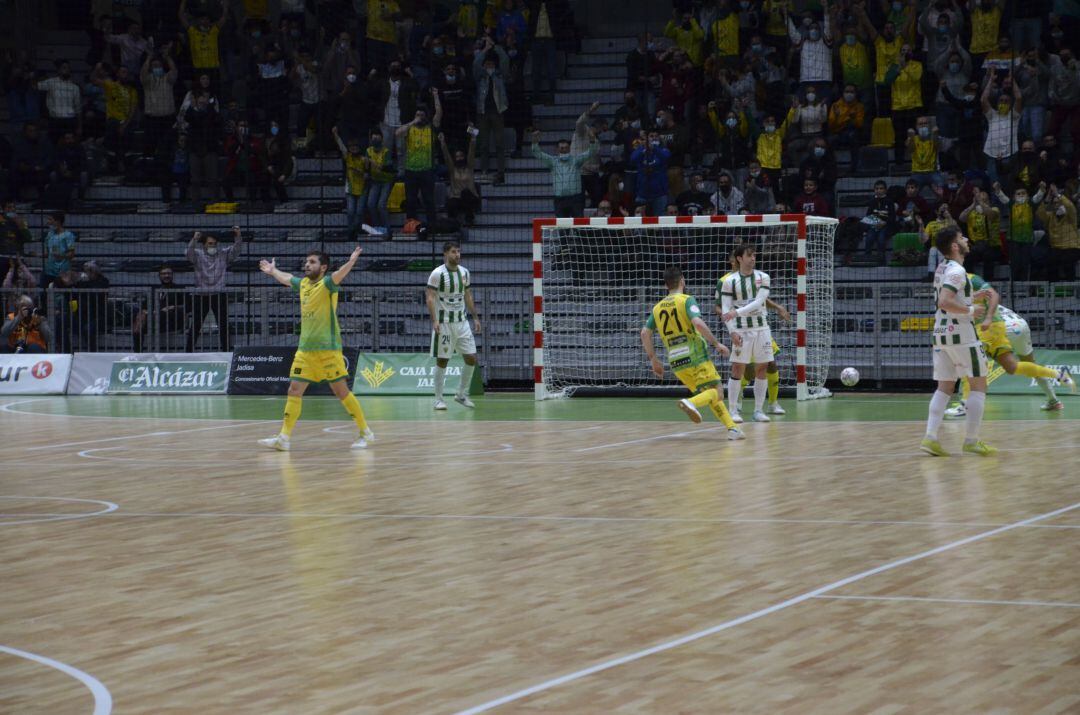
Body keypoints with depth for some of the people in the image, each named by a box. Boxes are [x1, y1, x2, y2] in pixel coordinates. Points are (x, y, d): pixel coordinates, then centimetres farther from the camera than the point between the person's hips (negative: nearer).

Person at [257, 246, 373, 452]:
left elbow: (339, 275, -29)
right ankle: (283, 437, 0)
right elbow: (285, 278, 35)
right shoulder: (303, 284, 13)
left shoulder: (327, 283, -8)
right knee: (294, 390, 0)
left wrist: (351, 262, -48)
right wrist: (273, 271, 51)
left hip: (328, 349, -7)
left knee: (341, 391, -3)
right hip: (305, 348, 7)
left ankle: (365, 432, 8)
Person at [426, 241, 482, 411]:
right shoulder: (437, 273, -10)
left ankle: (462, 395, 15)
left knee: (471, 358, 1)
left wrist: (475, 317, 12)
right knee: (442, 360, -2)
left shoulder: (464, 272, 8)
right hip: (444, 322, -6)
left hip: (461, 321, 6)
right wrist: (434, 320, -22)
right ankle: (439, 399, 7)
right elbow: (430, 297, -13)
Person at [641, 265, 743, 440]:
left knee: (710, 394, 15)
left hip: (676, 361, 6)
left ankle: (732, 427, 6)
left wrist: (653, 360, 16)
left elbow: (645, 333, 8)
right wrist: (716, 343, -11)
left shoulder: (657, 307, 14)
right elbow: (698, 323, -18)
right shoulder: (687, 300, -3)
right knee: (714, 391, -4)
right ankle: (692, 403, -34)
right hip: (696, 354, -6)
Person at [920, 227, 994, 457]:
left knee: (944, 387, 7)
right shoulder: (957, 271, -15)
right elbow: (945, 302, -27)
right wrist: (971, 311, -18)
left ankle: (930, 437, -5)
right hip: (961, 334, -8)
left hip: (940, 334, 8)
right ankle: (972, 441, -2)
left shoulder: (943, 269, 13)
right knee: (978, 386, 1)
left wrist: (973, 297, 23)